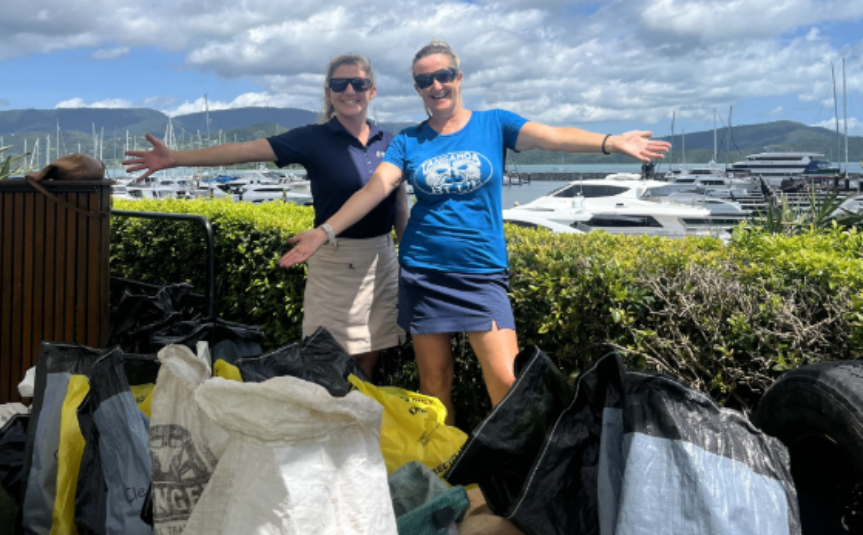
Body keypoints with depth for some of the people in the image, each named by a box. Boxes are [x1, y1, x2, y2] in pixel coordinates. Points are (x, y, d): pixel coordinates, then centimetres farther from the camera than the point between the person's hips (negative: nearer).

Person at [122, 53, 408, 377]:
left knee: (369, 357, 11)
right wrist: (175, 158, -20)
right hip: (337, 261, -3)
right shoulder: (315, 140, -5)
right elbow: (247, 150, -13)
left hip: (383, 259, 4)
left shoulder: (389, 143, 6)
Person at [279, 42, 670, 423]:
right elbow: (374, 189, -8)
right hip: (422, 272, 2)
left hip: (482, 274, -1)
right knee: (434, 382, 8)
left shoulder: (494, 124, 2)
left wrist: (610, 142, -29)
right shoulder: (408, 142, 5)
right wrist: (325, 231, -22)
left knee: (507, 381, -9)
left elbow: (553, 136, -13)